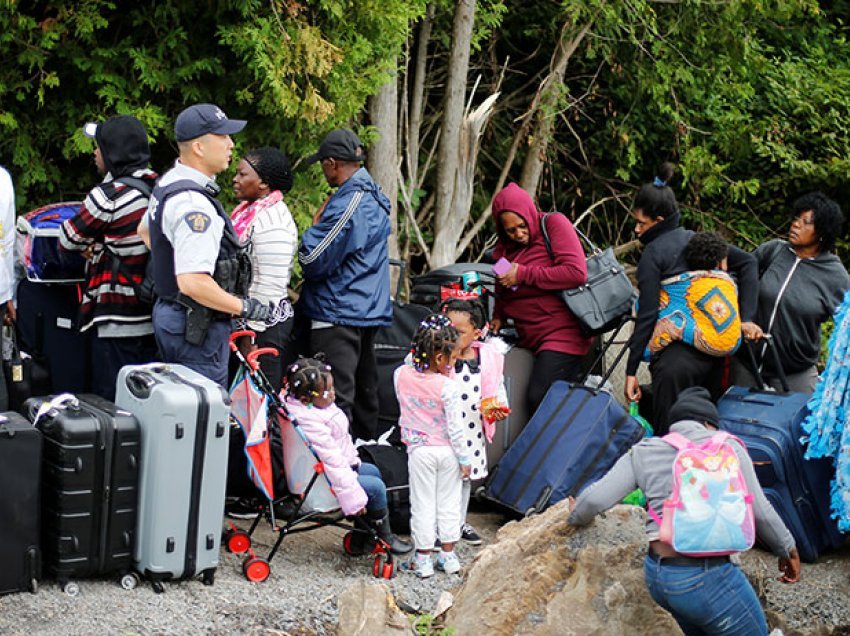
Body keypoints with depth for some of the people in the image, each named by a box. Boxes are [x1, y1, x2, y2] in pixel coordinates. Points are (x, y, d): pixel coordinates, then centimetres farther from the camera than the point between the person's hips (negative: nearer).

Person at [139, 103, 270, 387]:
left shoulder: (168, 183, 9)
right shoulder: (194, 204, -24)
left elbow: (145, 230, 30)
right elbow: (193, 283, -31)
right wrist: (245, 308, -21)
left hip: (169, 312, 11)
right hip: (197, 329, -11)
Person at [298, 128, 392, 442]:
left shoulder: (348, 204, -19)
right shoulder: (375, 198, 12)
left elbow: (312, 260, -17)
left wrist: (315, 224, -2)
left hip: (338, 314, -10)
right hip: (369, 310, 10)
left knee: (335, 401, -9)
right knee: (364, 392, 16)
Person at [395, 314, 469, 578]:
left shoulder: (401, 375, -10)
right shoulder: (448, 387, -20)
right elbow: (455, 427, -15)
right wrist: (464, 459, -5)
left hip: (419, 450, 2)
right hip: (447, 451, -2)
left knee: (422, 504, 9)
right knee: (449, 502, 13)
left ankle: (423, 560, 13)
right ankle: (448, 556, 21)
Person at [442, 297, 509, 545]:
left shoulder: (488, 357, 0)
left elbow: (497, 386, 11)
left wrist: (499, 408, -6)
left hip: (472, 429, 5)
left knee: (466, 476, 20)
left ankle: (460, 522, 38)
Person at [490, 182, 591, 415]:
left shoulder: (554, 224, -4)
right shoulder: (506, 247, 15)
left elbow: (577, 273, -17)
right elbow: (504, 290, 29)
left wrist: (524, 274, -13)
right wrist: (498, 316, 9)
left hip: (562, 332, -7)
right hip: (532, 339, 7)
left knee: (539, 400, -20)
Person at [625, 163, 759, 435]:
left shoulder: (652, 254, -6)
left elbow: (647, 316, -11)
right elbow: (747, 262, 7)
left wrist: (631, 371, -10)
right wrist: (745, 318, 2)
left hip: (675, 357, -7)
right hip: (714, 352, 7)